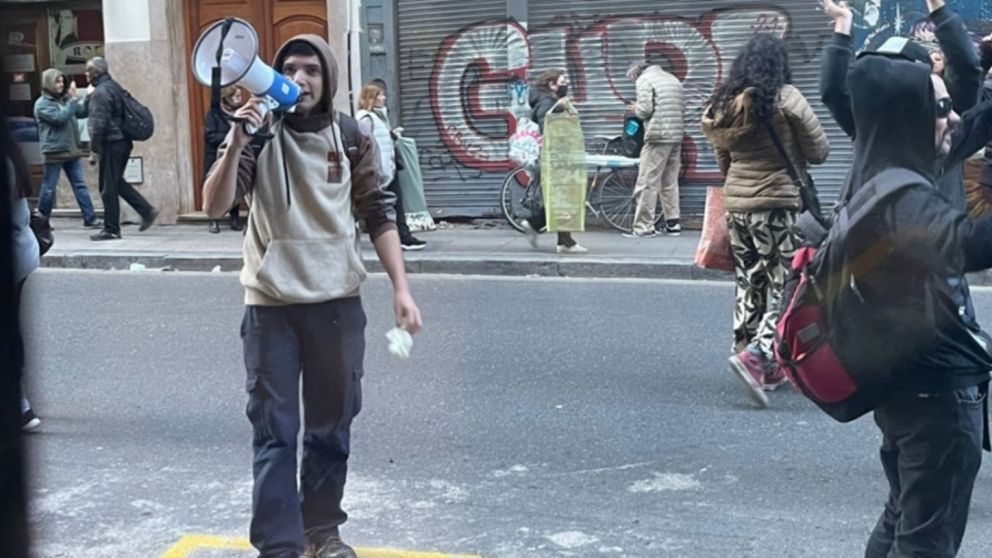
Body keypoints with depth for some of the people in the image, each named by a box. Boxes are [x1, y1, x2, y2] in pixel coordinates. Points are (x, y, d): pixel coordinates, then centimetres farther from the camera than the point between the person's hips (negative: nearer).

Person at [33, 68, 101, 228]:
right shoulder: (42, 104, -7)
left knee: (80, 185, 1)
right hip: (54, 152, -6)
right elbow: (60, 117, -20)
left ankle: (90, 218, 0)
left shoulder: (65, 100, 12)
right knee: (48, 189, 4)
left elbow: (82, 112, 10)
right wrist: (74, 100, -19)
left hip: (72, 150, 6)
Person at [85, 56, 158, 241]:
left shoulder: (101, 92, -15)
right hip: (123, 141, 10)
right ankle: (147, 211, 14)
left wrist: (94, 148, -14)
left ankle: (111, 229, 2)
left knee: (108, 187, -3)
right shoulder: (115, 87, 15)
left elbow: (99, 123, -19)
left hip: (111, 144, -10)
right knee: (117, 182, 19)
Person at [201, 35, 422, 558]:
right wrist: (236, 142, -28)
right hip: (271, 305, -2)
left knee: (331, 427, 12)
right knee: (274, 431, 0)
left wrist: (401, 288, -1)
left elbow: (378, 216, 6)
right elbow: (215, 206, -14)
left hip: (337, 303, 2)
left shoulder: (351, 137, 1)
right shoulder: (260, 133, -3)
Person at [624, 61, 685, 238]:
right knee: (670, 182, 15)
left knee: (648, 183, -4)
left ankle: (643, 227, -5)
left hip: (658, 136, -7)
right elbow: (682, 107, 17)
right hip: (677, 136, 8)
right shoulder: (673, 79, 19)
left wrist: (635, 109, 8)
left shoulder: (644, 80, -3)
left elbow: (645, 109, -13)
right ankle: (673, 223, 16)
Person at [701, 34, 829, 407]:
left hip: (736, 205, 6)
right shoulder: (785, 98, -10)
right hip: (778, 205, -6)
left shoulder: (725, 102, 6)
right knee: (785, 287, -1)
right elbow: (819, 151, -3)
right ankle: (755, 355, -17)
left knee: (749, 286, 14)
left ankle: (762, 368, 21)